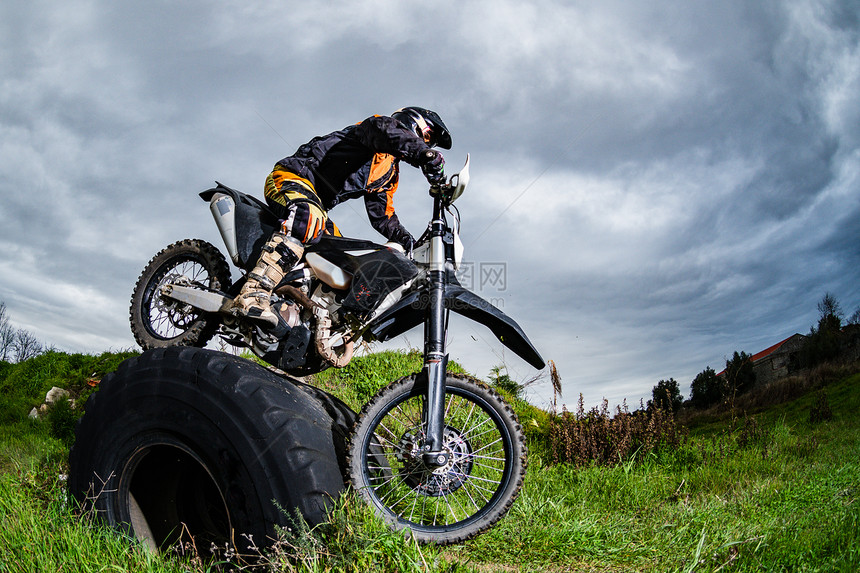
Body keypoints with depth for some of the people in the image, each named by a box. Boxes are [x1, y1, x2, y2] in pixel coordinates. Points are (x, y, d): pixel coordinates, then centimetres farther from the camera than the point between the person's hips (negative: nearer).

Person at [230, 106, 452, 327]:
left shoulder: (391, 171, 24)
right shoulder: (375, 125, -2)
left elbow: (381, 215, 21)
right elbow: (387, 130, -29)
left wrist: (407, 240, 4)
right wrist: (428, 154, -46)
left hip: (317, 204, 11)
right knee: (307, 221, -40)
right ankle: (252, 296, -51)